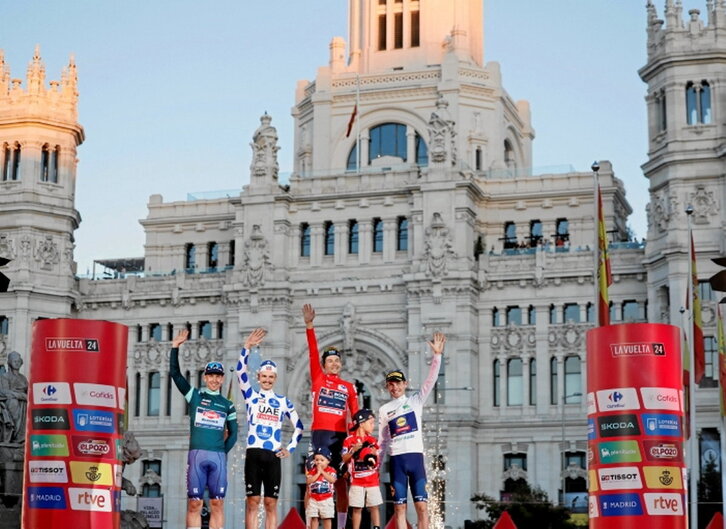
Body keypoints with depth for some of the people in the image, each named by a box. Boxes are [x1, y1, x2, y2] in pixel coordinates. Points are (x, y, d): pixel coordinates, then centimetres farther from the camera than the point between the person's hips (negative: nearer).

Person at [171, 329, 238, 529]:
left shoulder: (227, 405, 16)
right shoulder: (194, 395, 11)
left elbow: (233, 433, 19)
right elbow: (175, 373, 5)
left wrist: (224, 452, 5)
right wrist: (175, 347, -1)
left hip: (218, 457, 2)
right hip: (196, 454, -2)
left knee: (217, 503, -1)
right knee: (194, 503, -4)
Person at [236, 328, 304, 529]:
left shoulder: (283, 401, 13)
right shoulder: (251, 396, 7)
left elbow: (299, 426, 18)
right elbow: (240, 372, -8)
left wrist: (291, 448, 7)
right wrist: (247, 348, -19)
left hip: (273, 456, 2)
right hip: (254, 454, -1)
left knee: (271, 503, 2)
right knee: (253, 501, -3)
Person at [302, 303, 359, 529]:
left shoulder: (349, 387, 13)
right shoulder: (317, 379, 9)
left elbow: (355, 415, 11)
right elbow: (313, 352, -1)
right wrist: (309, 326, -11)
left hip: (341, 435, 2)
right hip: (320, 433, -2)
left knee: (341, 482, 3)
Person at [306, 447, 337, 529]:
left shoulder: (331, 470, -1)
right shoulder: (312, 471, 3)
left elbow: (332, 480, -19)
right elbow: (309, 481, -11)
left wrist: (322, 471, -14)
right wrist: (318, 473, -13)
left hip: (327, 499, -2)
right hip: (313, 500, 2)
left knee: (327, 519, 3)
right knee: (313, 518, 3)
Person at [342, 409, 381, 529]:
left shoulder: (372, 440, 9)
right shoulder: (349, 440, -3)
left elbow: (378, 461, 13)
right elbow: (344, 460, -3)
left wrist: (375, 454, -8)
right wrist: (353, 450, -17)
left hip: (373, 481, 3)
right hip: (357, 481, -3)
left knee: (374, 507, 3)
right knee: (357, 508, -1)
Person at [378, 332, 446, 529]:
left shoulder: (416, 401, 8)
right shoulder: (384, 410, 12)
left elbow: (430, 381, -5)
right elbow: (382, 440, 15)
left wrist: (437, 355, -17)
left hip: (415, 456, -1)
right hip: (396, 459, 1)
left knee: (421, 505, -4)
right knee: (399, 507, 1)